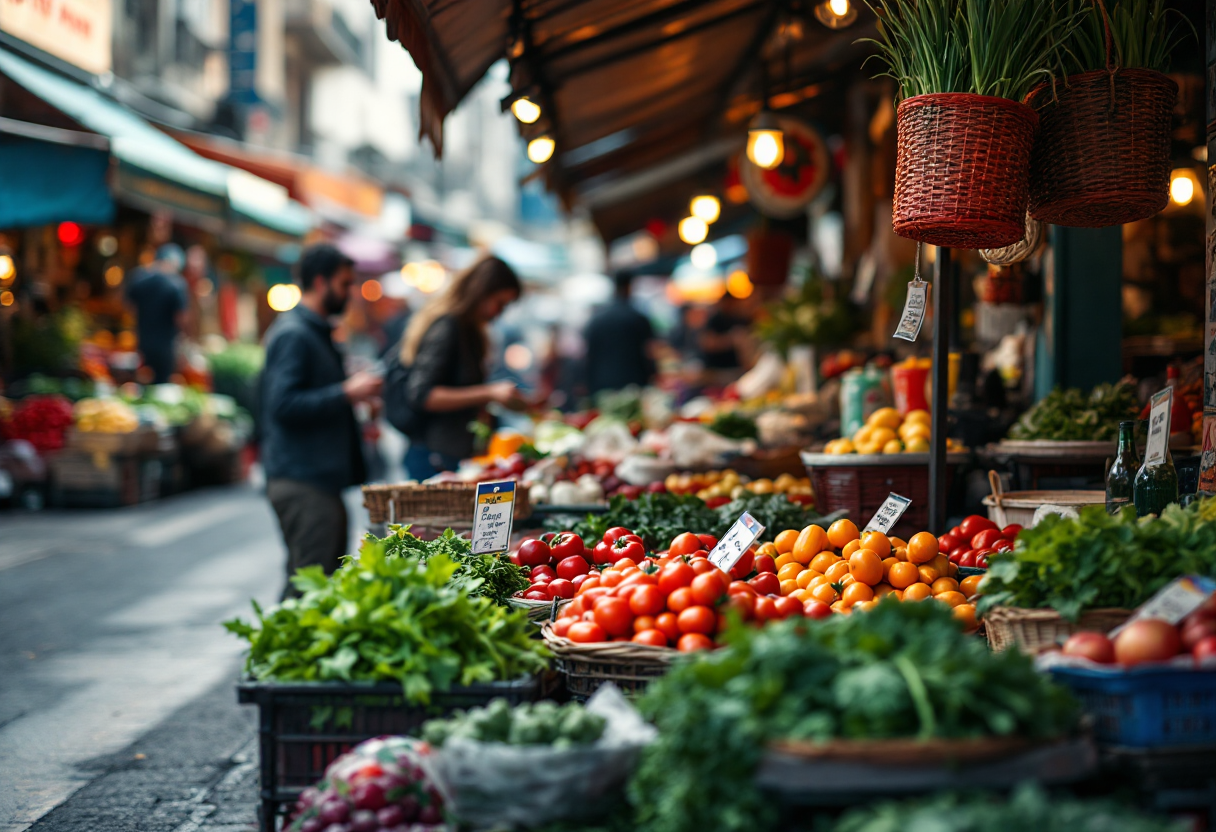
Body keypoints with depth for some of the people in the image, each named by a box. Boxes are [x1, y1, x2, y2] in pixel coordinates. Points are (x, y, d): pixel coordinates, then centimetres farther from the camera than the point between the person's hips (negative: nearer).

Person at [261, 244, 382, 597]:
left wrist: (353, 390, 17)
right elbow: (284, 405, -23)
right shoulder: (293, 335, -13)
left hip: (321, 481, 11)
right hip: (302, 483, -11)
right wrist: (346, 393, -20)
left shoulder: (316, 332, 20)